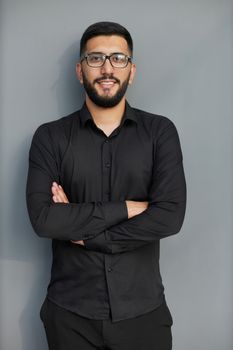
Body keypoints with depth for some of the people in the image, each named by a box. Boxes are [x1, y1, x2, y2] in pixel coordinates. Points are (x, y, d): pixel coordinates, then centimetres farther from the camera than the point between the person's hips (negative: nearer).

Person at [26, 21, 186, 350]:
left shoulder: (160, 131, -4)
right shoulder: (50, 137, -4)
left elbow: (170, 216, -14)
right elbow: (43, 218, -15)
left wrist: (84, 232, -14)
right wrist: (126, 208, -17)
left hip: (142, 309, 0)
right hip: (70, 312, 1)